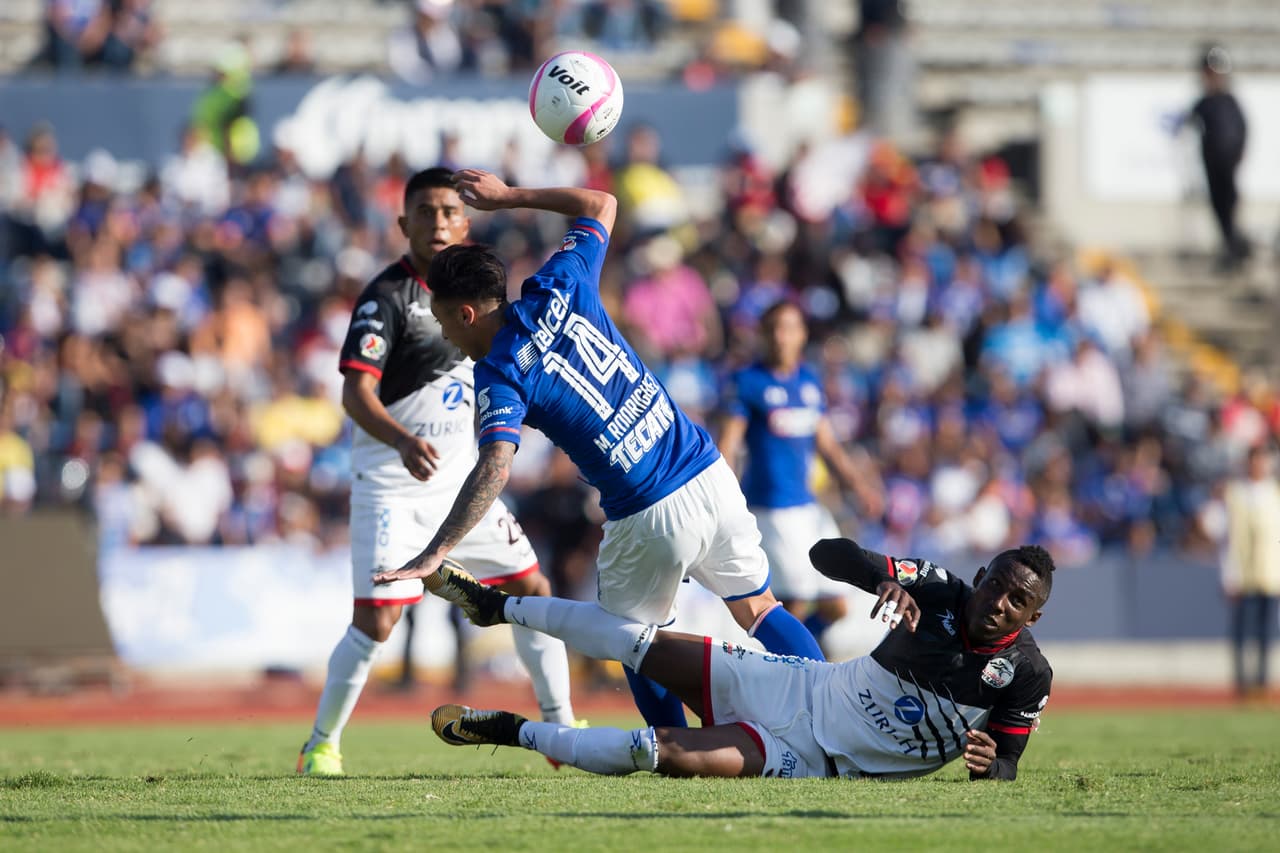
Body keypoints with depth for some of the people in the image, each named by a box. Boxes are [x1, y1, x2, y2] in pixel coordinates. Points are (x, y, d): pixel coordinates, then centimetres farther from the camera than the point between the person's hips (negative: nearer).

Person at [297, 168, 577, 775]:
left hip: (460, 476, 6)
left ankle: (560, 726, 16)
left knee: (531, 589, 5)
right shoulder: (387, 296, -13)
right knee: (376, 620, -12)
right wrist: (404, 442, -39)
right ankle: (321, 743, 4)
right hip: (392, 484, -6)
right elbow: (356, 393, -23)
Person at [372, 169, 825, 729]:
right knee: (758, 608, 17)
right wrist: (507, 195, 25)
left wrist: (435, 554, -29)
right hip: (709, 473, 6)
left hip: (647, 519, -6)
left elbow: (494, 470, -26)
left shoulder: (498, 376, -10)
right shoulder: (556, 291, 4)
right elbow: (600, 205, 21)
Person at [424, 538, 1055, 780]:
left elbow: (1004, 768, -6)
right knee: (642, 644, 1)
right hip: (801, 688, 3)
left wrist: (990, 762, -31)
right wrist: (890, 579, -26)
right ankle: (498, 607, 23)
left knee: (670, 753, -22)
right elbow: (828, 555, -6)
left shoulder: (1024, 676, -14)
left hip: (811, 758, -3)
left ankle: (513, 732, -3)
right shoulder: (943, 596, -7)